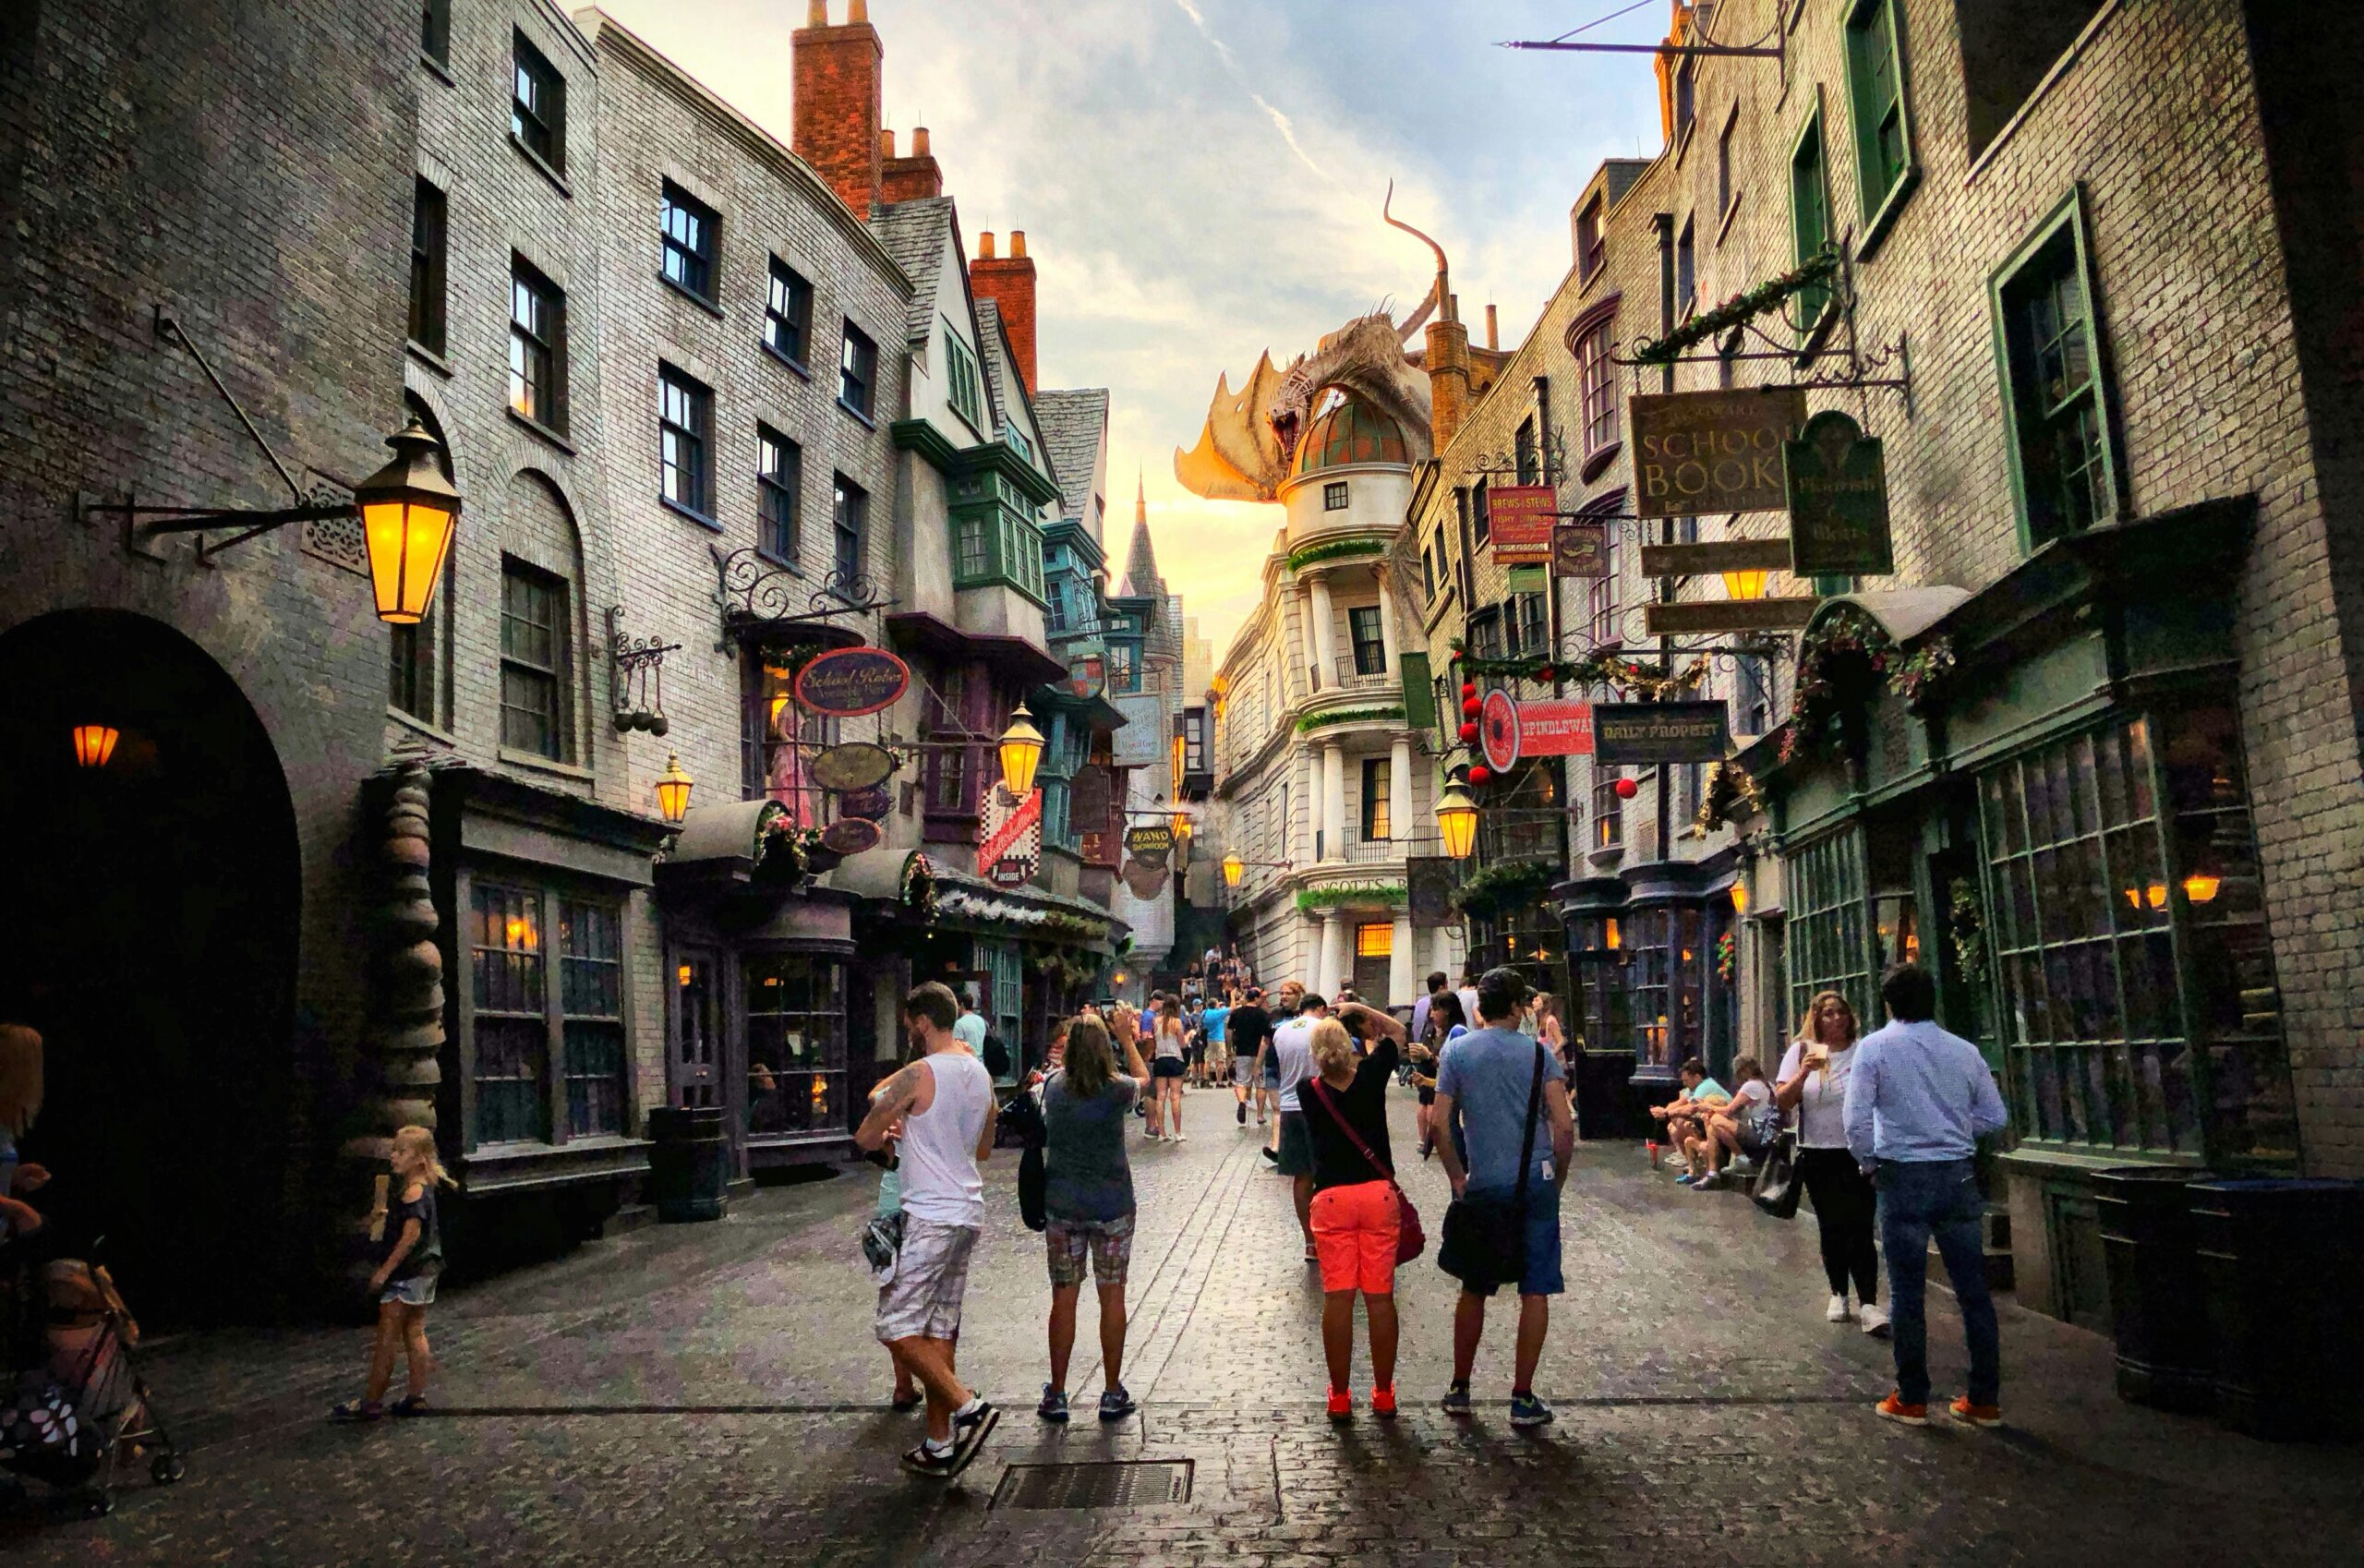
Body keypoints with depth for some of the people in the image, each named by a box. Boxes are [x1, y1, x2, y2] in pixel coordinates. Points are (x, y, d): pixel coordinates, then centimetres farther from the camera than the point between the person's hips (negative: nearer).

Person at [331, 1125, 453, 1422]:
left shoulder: (413, 1192, -19)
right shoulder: (425, 1188, 10)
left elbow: (411, 1235, -24)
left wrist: (385, 1270, -21)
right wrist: (387, 1215, 11)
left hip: (405, 1274, -10)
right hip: (424, 1270, 10)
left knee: (387, 1339, 0)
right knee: (414, 1334, 12)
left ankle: (370, 1402, 7)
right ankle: (416, 1397, 16)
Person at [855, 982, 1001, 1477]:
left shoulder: (918, 1075, -15)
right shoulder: (980, 1074, 10)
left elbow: (865, 1137, -8)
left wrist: (890, 1127, 14)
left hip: (930, 1217, -8)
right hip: (968, 1211, 8)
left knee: (897, 1328, -3)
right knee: (939, 1330, 13)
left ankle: (967, 1407, -7)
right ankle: (940, 1444, 16)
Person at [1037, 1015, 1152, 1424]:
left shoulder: (1054, 1086, -6)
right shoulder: (1116, 1089, -11)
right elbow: (1144, 1079, 12)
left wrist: (1080, 1031, 21)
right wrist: (1127, 1036, 15)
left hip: (1061, 1206, 2)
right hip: (1112, 1206, -1)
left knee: (1063, 1298, 9)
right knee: (1112, 1297, 9)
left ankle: (1056, 1395, 14)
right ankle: (1112, 1394, 15)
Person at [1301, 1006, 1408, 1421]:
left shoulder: (1309, 1091, -5)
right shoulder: (1371, 1076, -5)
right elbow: (1395, 1031, 12)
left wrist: (1324, 1024, 19)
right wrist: (1360, 1009, 14)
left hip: (1331, 1199, 0)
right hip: (1379, 1195, 1)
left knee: (1337, 1297, 3)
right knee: (1380, 1297, 6)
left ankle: (1339, 1397, 9)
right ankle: (1383, 1395, 15)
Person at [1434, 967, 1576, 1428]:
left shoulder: (1456, 1052, 1)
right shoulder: (1538, 1053, -2)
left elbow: (1440, 1124, -3)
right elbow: (1564, 1125, -8)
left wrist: (1457, 1179, 8)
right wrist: (1558, 1178, 6)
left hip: (1482, 1186, 2)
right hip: (1536, 1183, -2)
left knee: (1473, 1289, 15)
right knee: (1535, 1291, 6)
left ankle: (1459, 1389, 22)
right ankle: (1523, 1399, 9)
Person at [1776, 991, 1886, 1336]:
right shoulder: (1802, 1051, 1)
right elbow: (1783, 1102, -4)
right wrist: (1804, 1073, -19)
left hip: (1858, 1152, -1)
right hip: (1818, 1154, 1)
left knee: (1859, 1228, -8)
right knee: (1831, 1228, 11)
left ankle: (1868, 1303, -6)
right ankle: (1838, 1294, 25)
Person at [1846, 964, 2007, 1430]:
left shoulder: (1876, 1047, -5)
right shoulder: (1964, 1050, 5)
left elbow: (1857, 1119, -11)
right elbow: (1994, 1117, 10)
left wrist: (1868, 1162, 5)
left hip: (1904, 1176, -3)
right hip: (1958, 1175, 3)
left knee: (1907, 1292, 4)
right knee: (1973, 1288, 9)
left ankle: (1912, 1400, 10)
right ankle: (1985, 1400, 15)